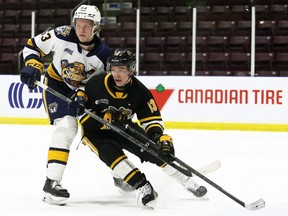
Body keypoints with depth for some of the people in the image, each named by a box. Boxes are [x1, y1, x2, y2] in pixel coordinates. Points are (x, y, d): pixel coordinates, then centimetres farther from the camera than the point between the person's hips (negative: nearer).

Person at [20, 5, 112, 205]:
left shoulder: (104, 54, -19)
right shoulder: (62, 35, -23)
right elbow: (33, 45, -10)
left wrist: (81, 96, -31)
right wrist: (32, 66, -24)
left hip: (83, 91, 4)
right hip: (57, 85, -4)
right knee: (66, 128, -24)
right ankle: (52, 182, -28)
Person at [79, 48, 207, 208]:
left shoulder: (139, 91, -18)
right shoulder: (96, 84, -24)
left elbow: (152, 121, -16)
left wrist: (161, 139, -35)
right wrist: (106, 118, -30)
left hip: (124, 127, 3)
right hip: (96, 130, -3)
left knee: (155, 149, -8)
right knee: (110, 152, -33)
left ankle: (186, 181, 6)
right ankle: (141, 186, -35)